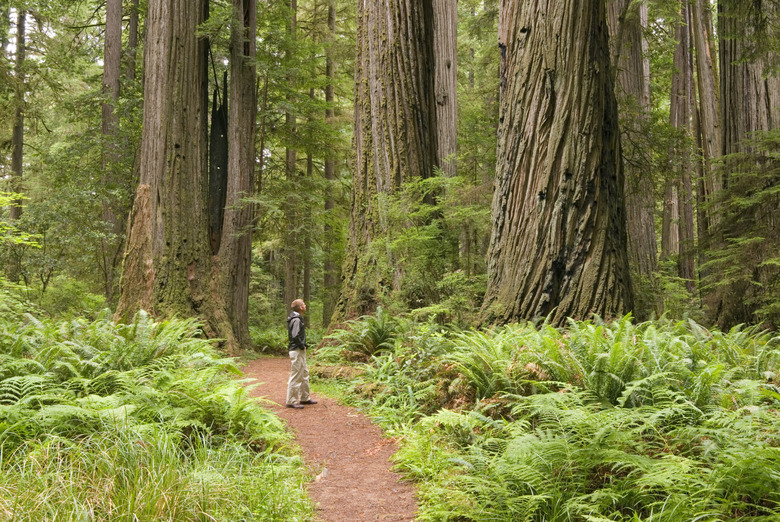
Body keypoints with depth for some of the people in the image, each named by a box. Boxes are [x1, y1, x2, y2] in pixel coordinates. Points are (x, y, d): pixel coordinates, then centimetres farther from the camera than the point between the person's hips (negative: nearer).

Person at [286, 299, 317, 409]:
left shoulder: (298, 318, 14)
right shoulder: (296, 320, -18)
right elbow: (295, 336, -27)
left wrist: (303, 345, 12)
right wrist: (302, 346, -14)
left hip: (301, 351, 11)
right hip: (297, 351, -11)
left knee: (304, 374, 18)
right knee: (295, 377, -6)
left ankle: (304, 398, 27)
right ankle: (291, 401, -1)